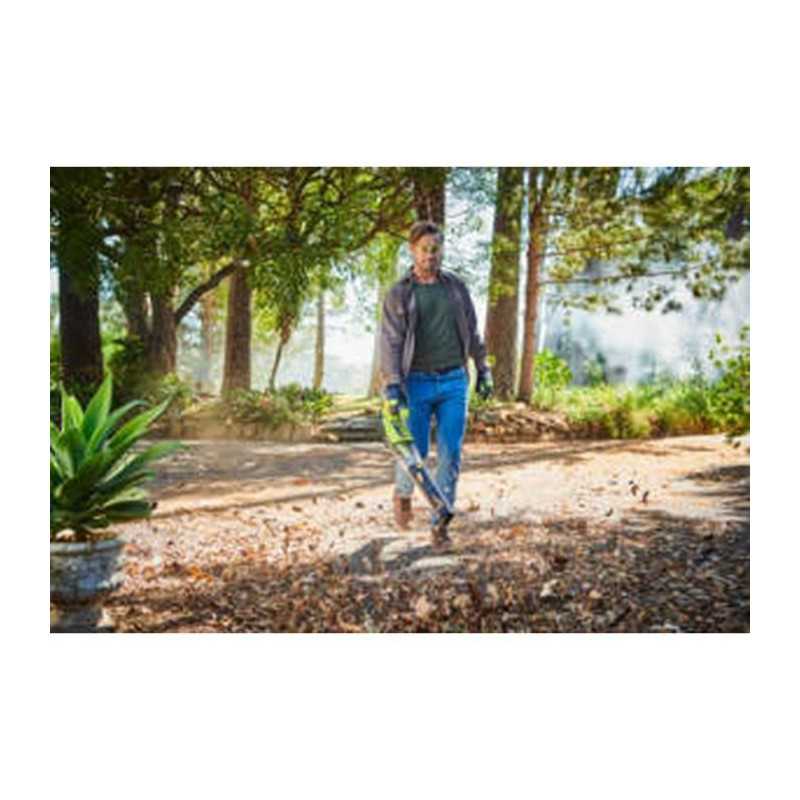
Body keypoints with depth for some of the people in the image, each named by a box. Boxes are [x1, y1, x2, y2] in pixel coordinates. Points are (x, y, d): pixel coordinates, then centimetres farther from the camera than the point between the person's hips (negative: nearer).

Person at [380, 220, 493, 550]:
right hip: (417, 383, -2)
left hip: (454, 381, 3)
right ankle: (403, 494, 33)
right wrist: (392, 385, -16)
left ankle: (440, 523, 10)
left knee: (450, 454, -1)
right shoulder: (399, 293, 1)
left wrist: (483, 371, 15)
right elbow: (390, 341, -7)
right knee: (415, 451, 0)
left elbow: (472, 331, 16)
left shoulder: (456, 286, 10)